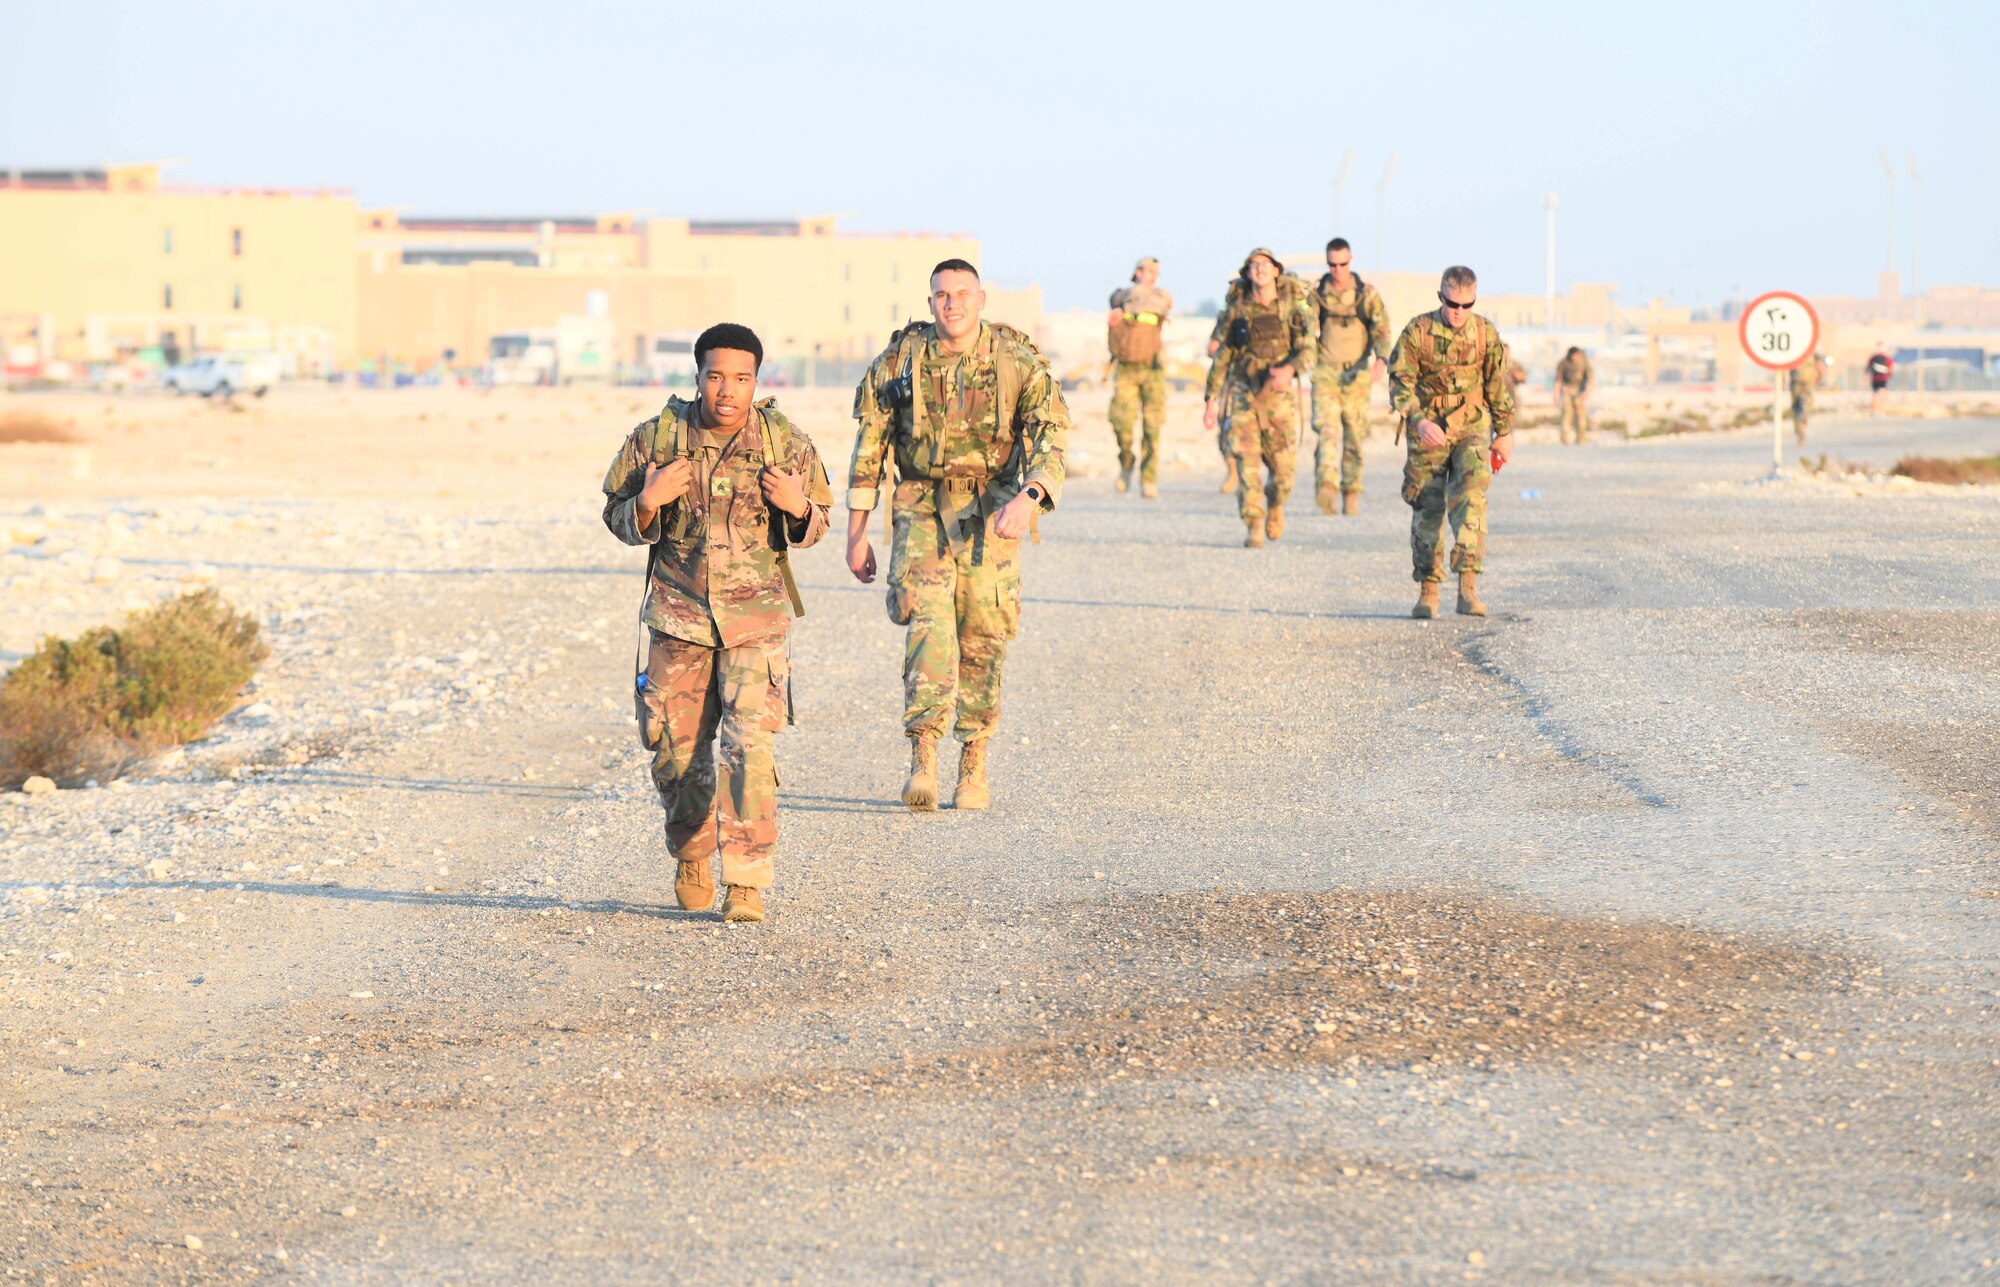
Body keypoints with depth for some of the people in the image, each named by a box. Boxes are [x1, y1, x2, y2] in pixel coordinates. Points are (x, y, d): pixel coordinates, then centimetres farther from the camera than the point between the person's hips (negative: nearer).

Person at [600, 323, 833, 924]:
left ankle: (746, 883, -11)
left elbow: (814, 526, 8)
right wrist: (648, 501, -17)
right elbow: (619, 520, 5)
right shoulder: (656, 439, -5)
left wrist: (799, 508, -15)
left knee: (748, 748, -14)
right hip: (677, 614, 2)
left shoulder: (785, 441, -4)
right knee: (675, 750, 8)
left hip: (755, 619, -2)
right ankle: (692, 855, 33)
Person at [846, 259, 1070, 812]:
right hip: (922, 510, 0)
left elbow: (1052, 435, -11)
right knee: (927, 621, -18)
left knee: (983, 636, 3)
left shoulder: (1017, 362, -4)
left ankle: (974, 764, 18)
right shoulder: (900, 360, 0)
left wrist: (1027, 498, -29)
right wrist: (856, 532, 4)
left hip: (989, 513, 0)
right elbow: (869, 449, 6)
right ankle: (923, 760, -24)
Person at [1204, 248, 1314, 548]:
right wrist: (1210, 399, 5)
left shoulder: (1293, 307, 0)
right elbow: (1221, 356, 7)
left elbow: (1307, 350, -9)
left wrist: (1289, 369, -31)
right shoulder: (1237, 309, 2)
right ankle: (1254, 529, -6)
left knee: (1283, 469, 4)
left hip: (1279, 395, 0)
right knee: (1247, 465, -10)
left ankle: (1275, 506, 35)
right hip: (1243, 395, 0)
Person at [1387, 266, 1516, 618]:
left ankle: (1468, 586, -25)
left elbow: (1498, 386, 10)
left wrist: (1504, 433, 13)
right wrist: (1420, 421, -24)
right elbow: (1400, 382, -9)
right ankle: (1428, 590, 14)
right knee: (1427, 510, 3)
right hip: (1427, 432, 0)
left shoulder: (1486, 334, -1)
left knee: (1470, 499, -19)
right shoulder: (1417, 332, -7)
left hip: (1471, 430, 0)